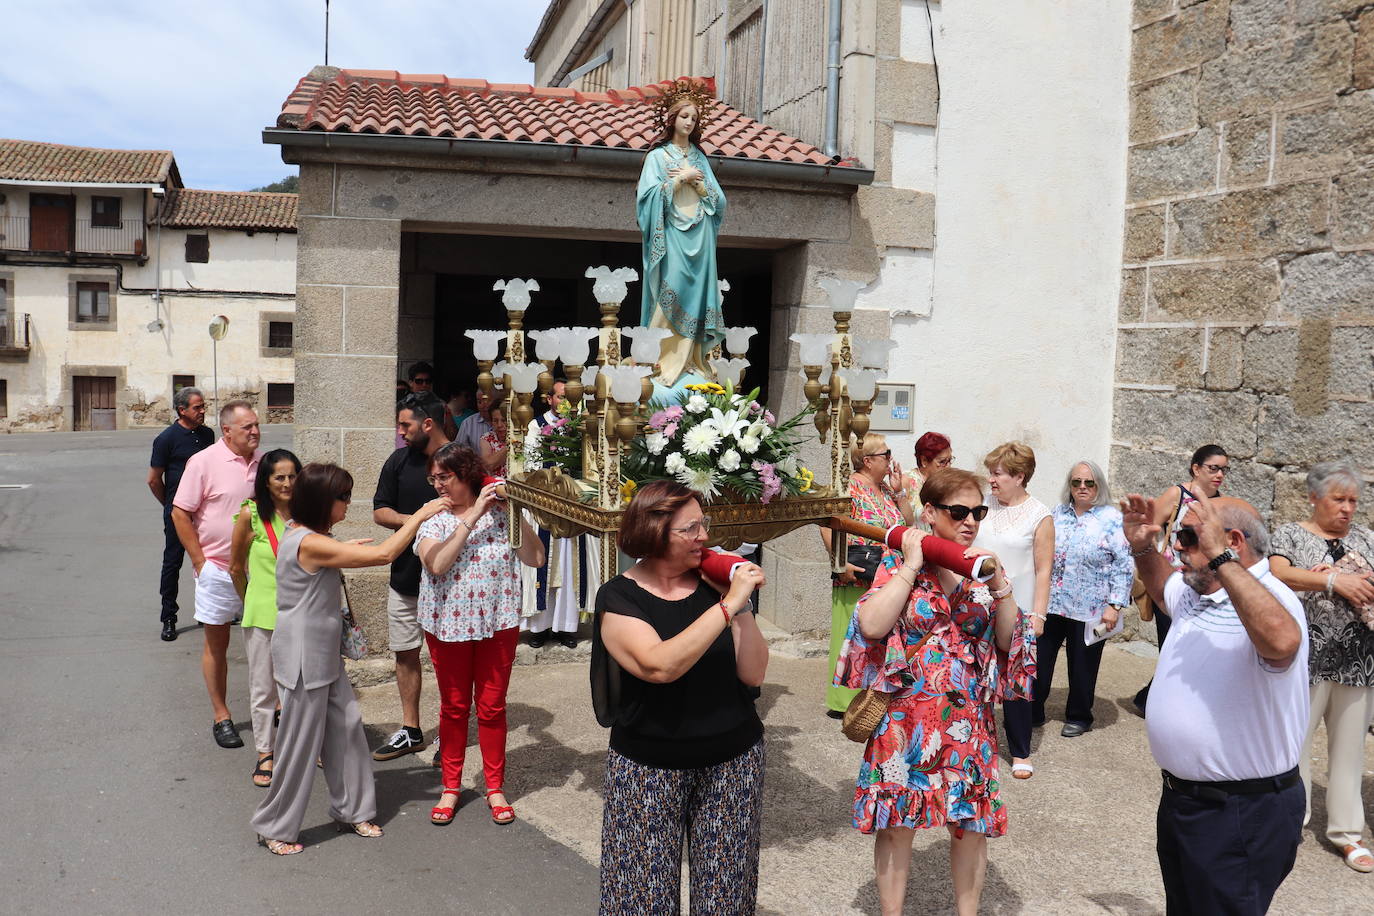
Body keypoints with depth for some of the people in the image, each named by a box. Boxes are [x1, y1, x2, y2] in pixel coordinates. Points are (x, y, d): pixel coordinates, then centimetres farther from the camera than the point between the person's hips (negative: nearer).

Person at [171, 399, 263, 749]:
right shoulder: (204, 462, -10)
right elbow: (180, 513, -8)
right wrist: (200, 563, -11)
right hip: (218, 570, -4)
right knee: (217, 644, 7)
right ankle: (221, 717, 18)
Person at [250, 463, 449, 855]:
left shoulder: (303, 535, 5)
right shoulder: (310, 544, -25)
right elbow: (384, 554, -27)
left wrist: (344, 550, 11)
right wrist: (419, 516, -18)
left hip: (323, 657, 10)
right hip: (304, 659, -10)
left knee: (347, 726, 14)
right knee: (301, 743, 3)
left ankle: (351, 809, 28)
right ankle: (275, 828, 20)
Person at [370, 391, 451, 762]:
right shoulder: (399, 460, 4)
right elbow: (379, 511, 5)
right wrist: (416, 520, -12)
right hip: (405, 575, 5)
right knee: (406, 653, 12)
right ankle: (411, 732, 25)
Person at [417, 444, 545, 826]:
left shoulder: (500, 512, -3)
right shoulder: (433, 519, -3)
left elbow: (535, 558, -11)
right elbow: (437, 563, -22)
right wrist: (473, 515, -22)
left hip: (497, 623, 0)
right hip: (449, 625, 0)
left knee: (492, 707, 9)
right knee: (454, 708, 11)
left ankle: (495, 788, 23)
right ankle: (450, 788, 26)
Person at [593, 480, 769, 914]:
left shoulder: (714, 584, -1)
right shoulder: (619, 598, -9)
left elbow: (753, 673, -4)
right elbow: (659, 666, -27)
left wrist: (742, 606, -15)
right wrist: (727, 605, -27)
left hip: (732, 761, 3)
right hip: (649, 767, -2)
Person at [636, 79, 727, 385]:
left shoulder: (699, 157, 18)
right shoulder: (658, 156, 6)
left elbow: (718, 199, 11)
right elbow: (650, 194, -8)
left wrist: (697, 181, -4)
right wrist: (680, 178, -8)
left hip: (699, 236, 4)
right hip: (671, 234, -4)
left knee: (697, 291, -1)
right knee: (671, 293, -14)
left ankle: (692, 361, 2)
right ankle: (665, 359, -13)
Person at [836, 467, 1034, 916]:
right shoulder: (898, 563, -4)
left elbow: (1010, 641, -1)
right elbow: (871, 626, -19)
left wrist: (998, 584, -15)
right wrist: (911, 565, -16)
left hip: (970, 720, 3)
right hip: (906, 718, -2)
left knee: (973, 825, 9)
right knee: (896, 824, 6)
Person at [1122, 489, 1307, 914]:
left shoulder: (1269, 599, -23)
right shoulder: (1194, 594, 6)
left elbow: (1281, 643, -48)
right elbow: (1161, 585, 30)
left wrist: (1220, 559, -45)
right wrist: (1142, 548, 10)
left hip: (1244, 812, -9)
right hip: (1181, 796, 9)